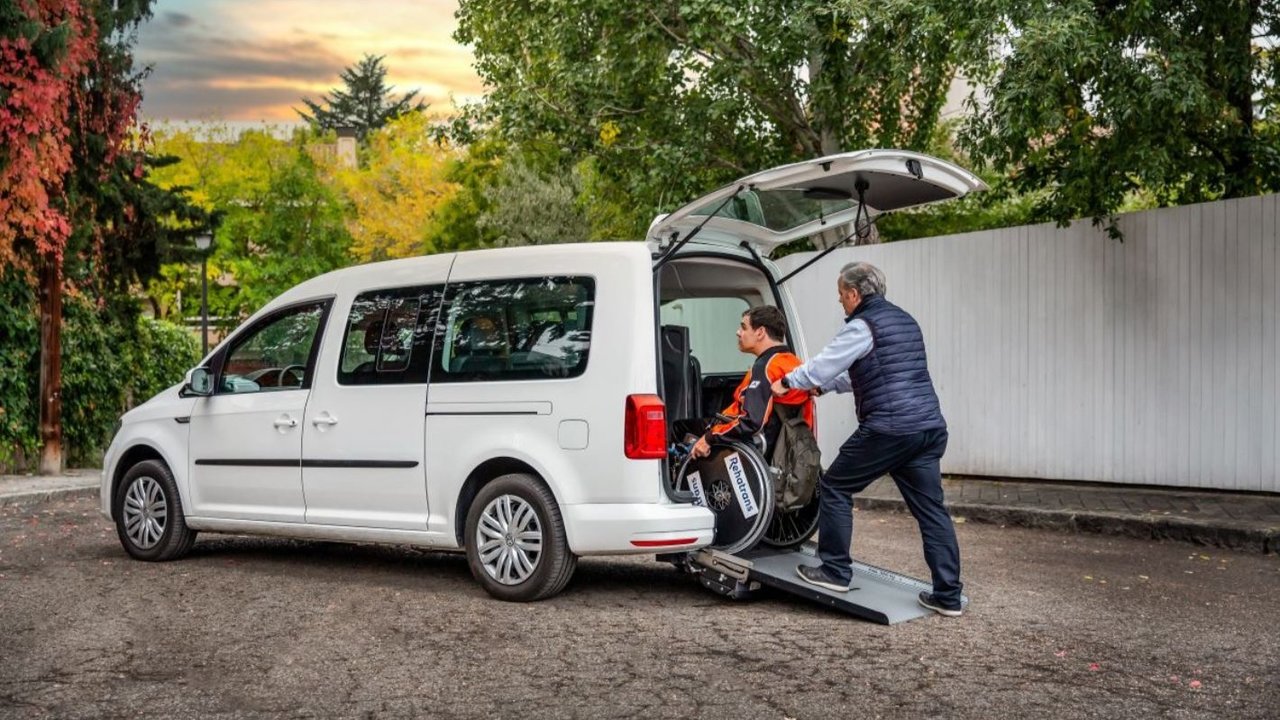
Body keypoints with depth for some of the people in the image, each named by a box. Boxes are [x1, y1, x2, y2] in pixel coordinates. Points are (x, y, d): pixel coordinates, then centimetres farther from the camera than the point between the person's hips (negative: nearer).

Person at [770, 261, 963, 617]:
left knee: (835, 488, 8)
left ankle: (835, 571, 14)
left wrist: (787, 382, 14)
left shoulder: (863, 326, -7)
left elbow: (823, 364, -3)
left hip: (888, 429, -8)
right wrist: (823, 385, 34)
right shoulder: (904, 321, 22)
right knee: (931, 508, 7)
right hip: (929, 427, 8)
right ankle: (948, 595, 5)